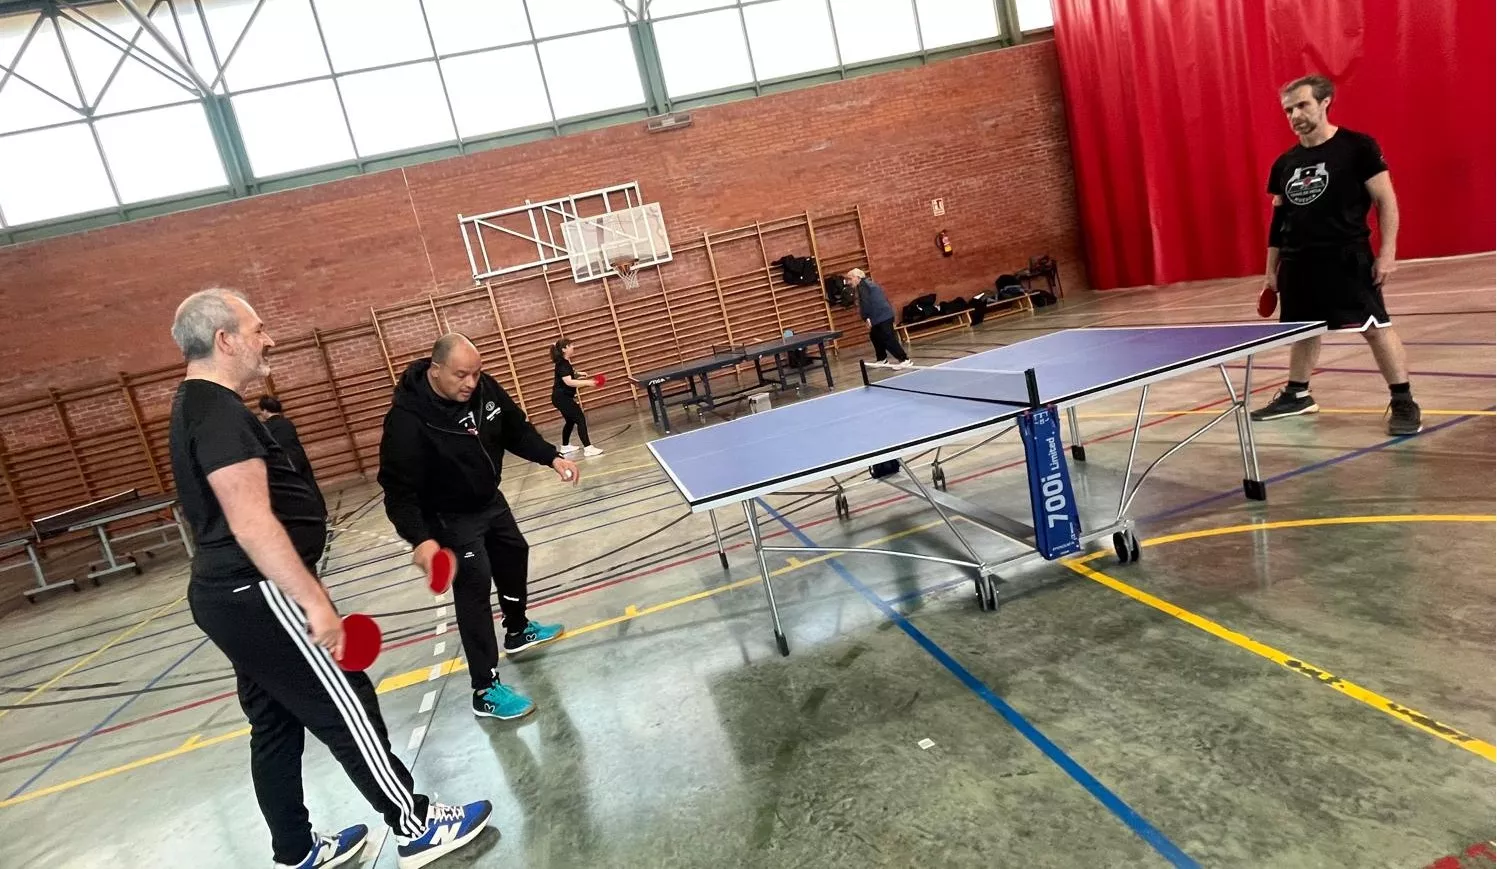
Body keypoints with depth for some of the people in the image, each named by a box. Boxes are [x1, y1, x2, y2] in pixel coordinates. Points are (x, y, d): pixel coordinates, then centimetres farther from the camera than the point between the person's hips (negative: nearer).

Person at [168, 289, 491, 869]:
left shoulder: (198, 407, 14)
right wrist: (314, 602, -26)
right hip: (257, 595, -10)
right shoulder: (219, 410, -19)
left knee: (275, 725, 18)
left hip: (228, 594, 10)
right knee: (347, 711, -1)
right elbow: (251, 522, -27)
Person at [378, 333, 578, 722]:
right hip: (449, 519, -8)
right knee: (474, 591, -10)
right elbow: (398, 489, -30)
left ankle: (518, 631, 50)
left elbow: (517, 430, 2)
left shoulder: (485, 388, -14)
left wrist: (552, 458, -10)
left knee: (514, 555, 24)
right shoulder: (408, 419, -32)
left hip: (490, 501, 8)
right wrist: (420, 539, -40)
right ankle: (486, 691, -2)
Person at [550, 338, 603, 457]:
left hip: (563, 397, 10)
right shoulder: (562, 364, -19)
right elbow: (568, 382, -31)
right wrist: (587, 382, -36)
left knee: (571, 420, 22)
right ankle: (588, 448, -20)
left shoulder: (566, 361, 10)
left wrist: (579, 374, 12)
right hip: (561, 397, -10)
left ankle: (565, 447, 37)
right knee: (580, 419, -15)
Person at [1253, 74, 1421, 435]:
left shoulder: (1358, 147, -4)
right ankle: (1297, 394, 29)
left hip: (1347, 257, -5)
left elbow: (1386, 201, -4)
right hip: (1297, 261, 5)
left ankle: (1403, 402, 1)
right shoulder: (1284, 164, 10)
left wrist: (1387, 252, -11)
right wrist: (1272, 269, 14)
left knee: (1376, 326, -6)